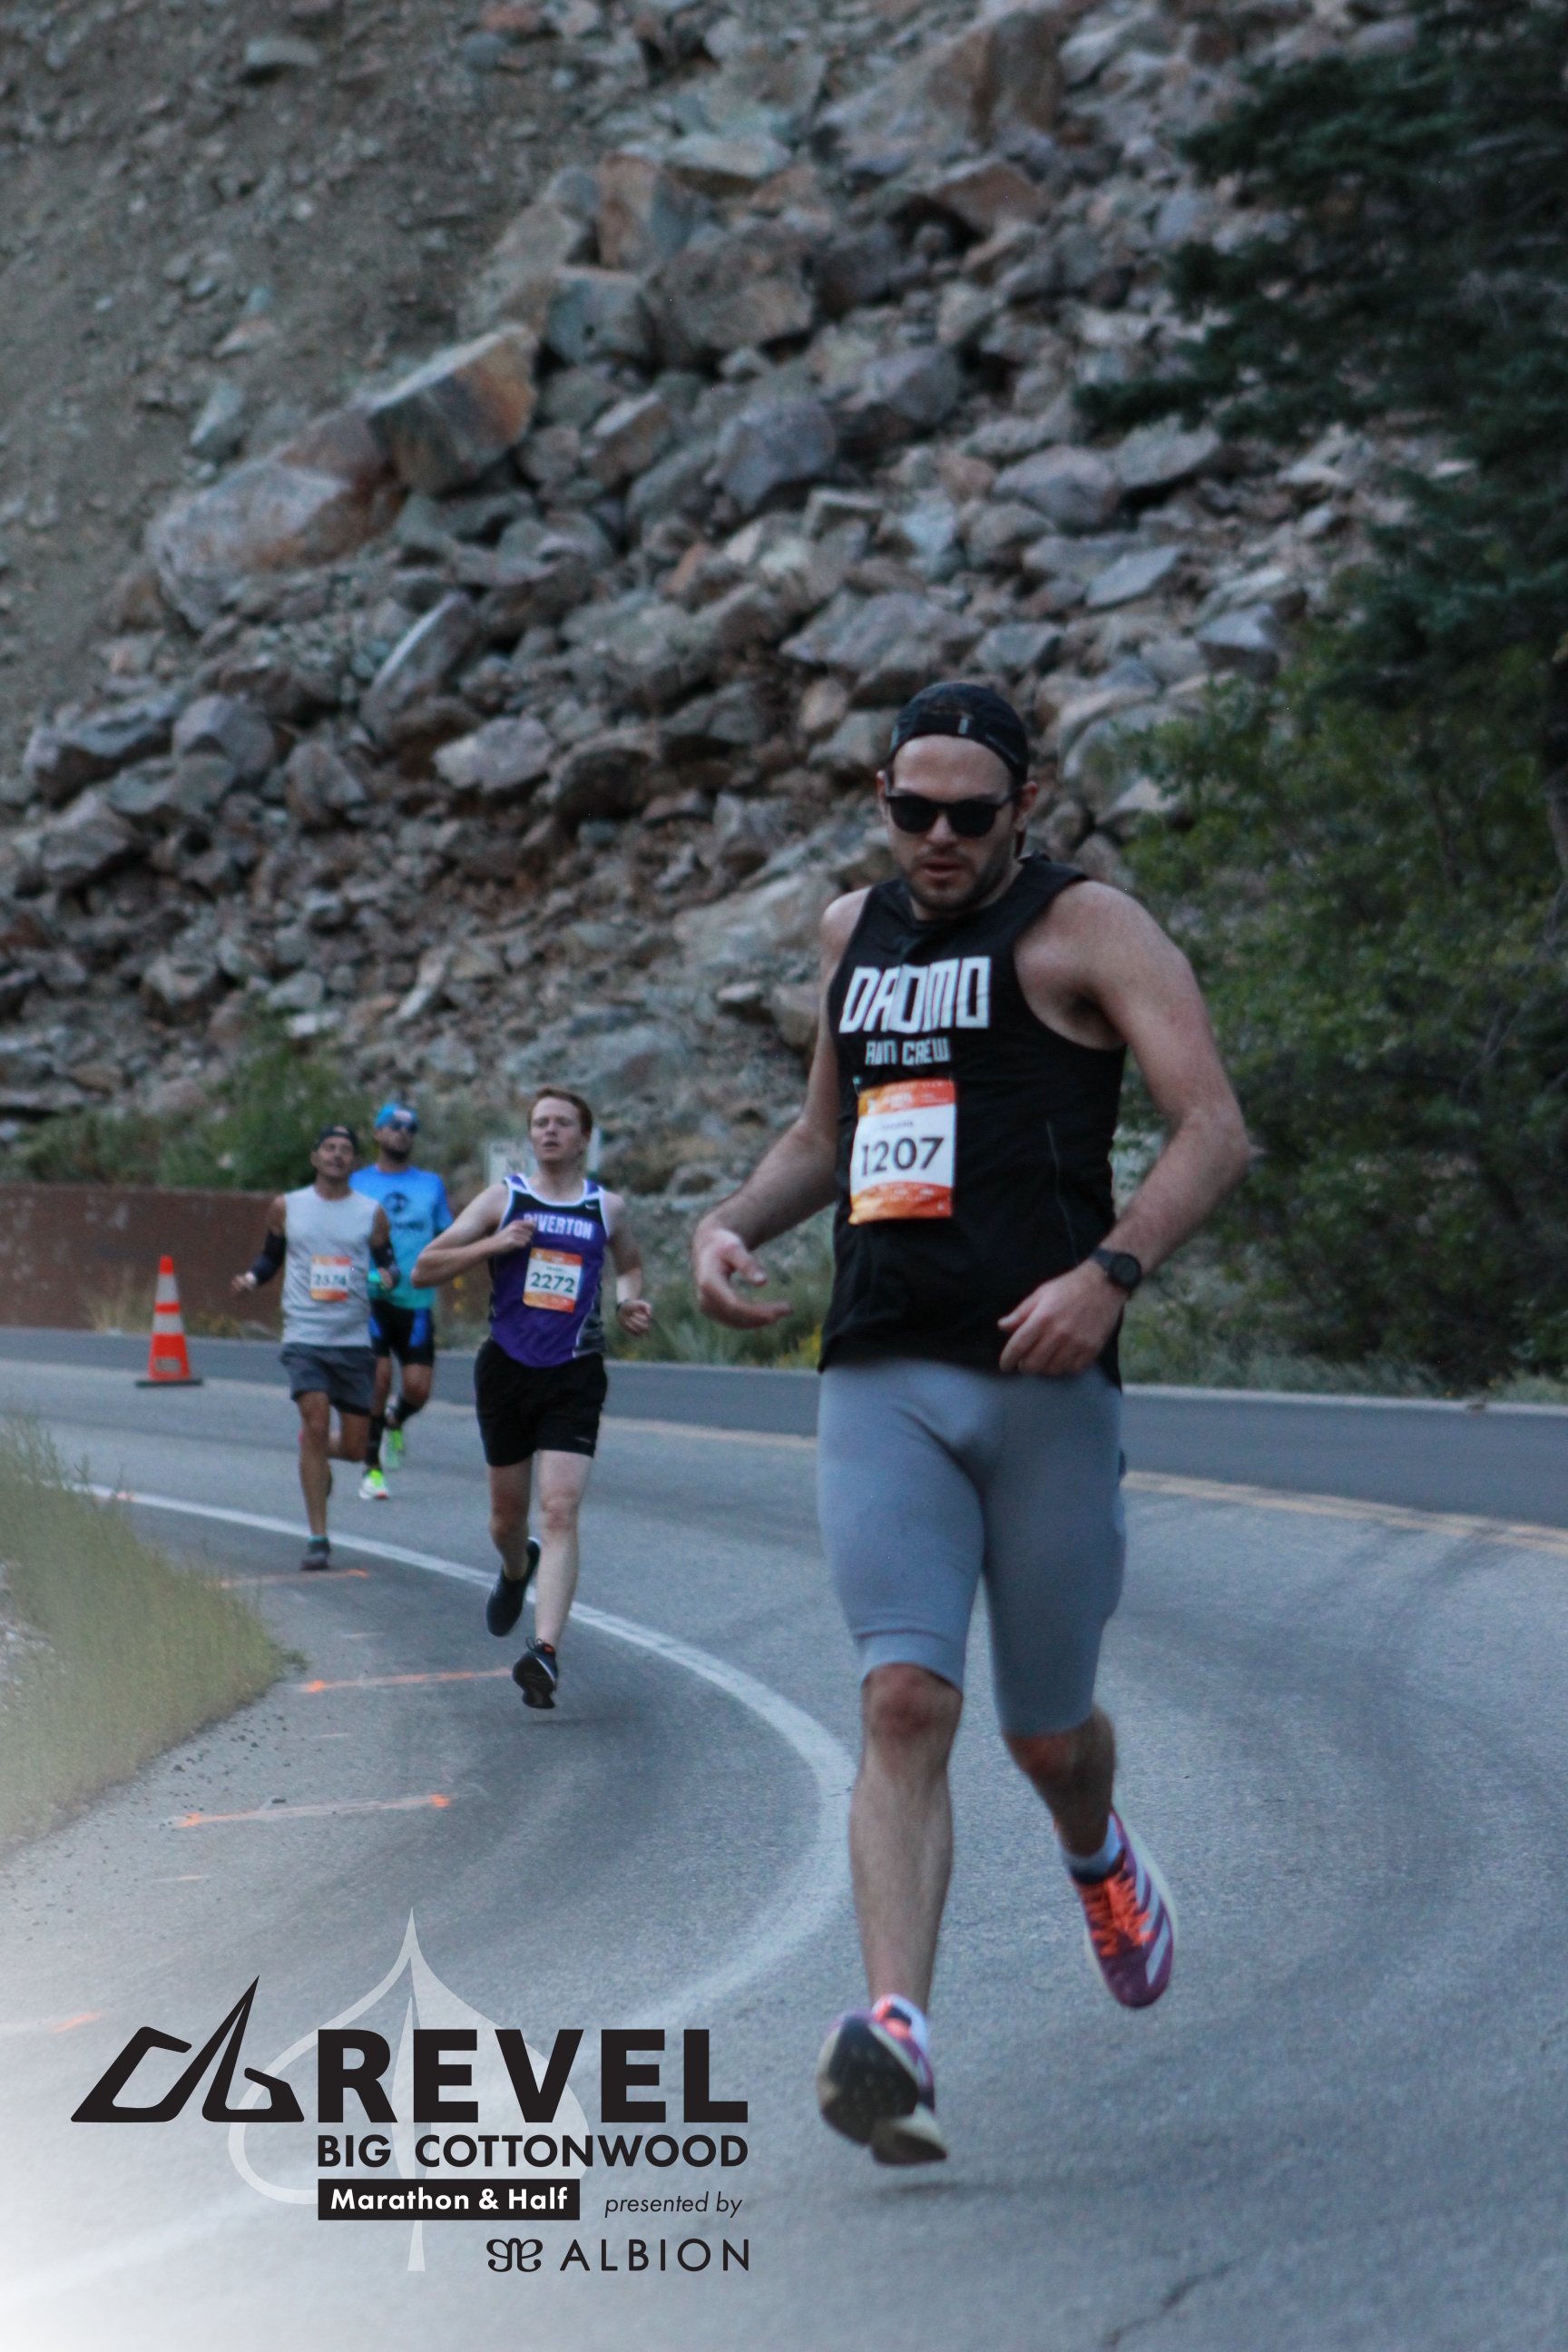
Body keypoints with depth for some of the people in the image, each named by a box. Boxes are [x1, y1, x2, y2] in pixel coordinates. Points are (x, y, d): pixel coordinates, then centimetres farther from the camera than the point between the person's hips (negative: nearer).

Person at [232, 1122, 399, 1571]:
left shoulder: (372, 1214, 6)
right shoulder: (286, 1208, 7)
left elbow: (388, 1263, 13)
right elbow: (270, 1256, 18)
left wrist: (386, 1278, -10)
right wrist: (251, 1278, -2)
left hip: (354, 1339, 2)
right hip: (304, 1337, -2)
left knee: (355, 1448, 3)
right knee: (316, 1422, -18)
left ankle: (316, 1450, 41)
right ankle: (318, 1538, -11)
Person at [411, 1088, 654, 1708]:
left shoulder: (607, 1207, 7)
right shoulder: (503, 1199, 4)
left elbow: (628, 1263, 29)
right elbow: (425, 1268, 0)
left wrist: (628, 1301, 7)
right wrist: (494, 1244, -14)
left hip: (574, 1377, -1)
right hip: (506, 1369, 1)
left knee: (560, 1511, -16)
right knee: (508, 1513, 14)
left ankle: (546, 1650, -24)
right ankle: (516, 1570, 50)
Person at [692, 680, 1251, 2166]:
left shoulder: (1084, 929, 0)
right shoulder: (854, 932, 18)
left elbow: (1215, 1127, -8)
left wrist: (1109, 1272, -23)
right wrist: (732, 1223, 13)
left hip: (1043, 1377, -3)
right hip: (877, 1381, 3)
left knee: (1045, 1733, 8)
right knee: (904, 1707, -15)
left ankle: (1099, 1855, 45)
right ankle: (896, 2041, -26)